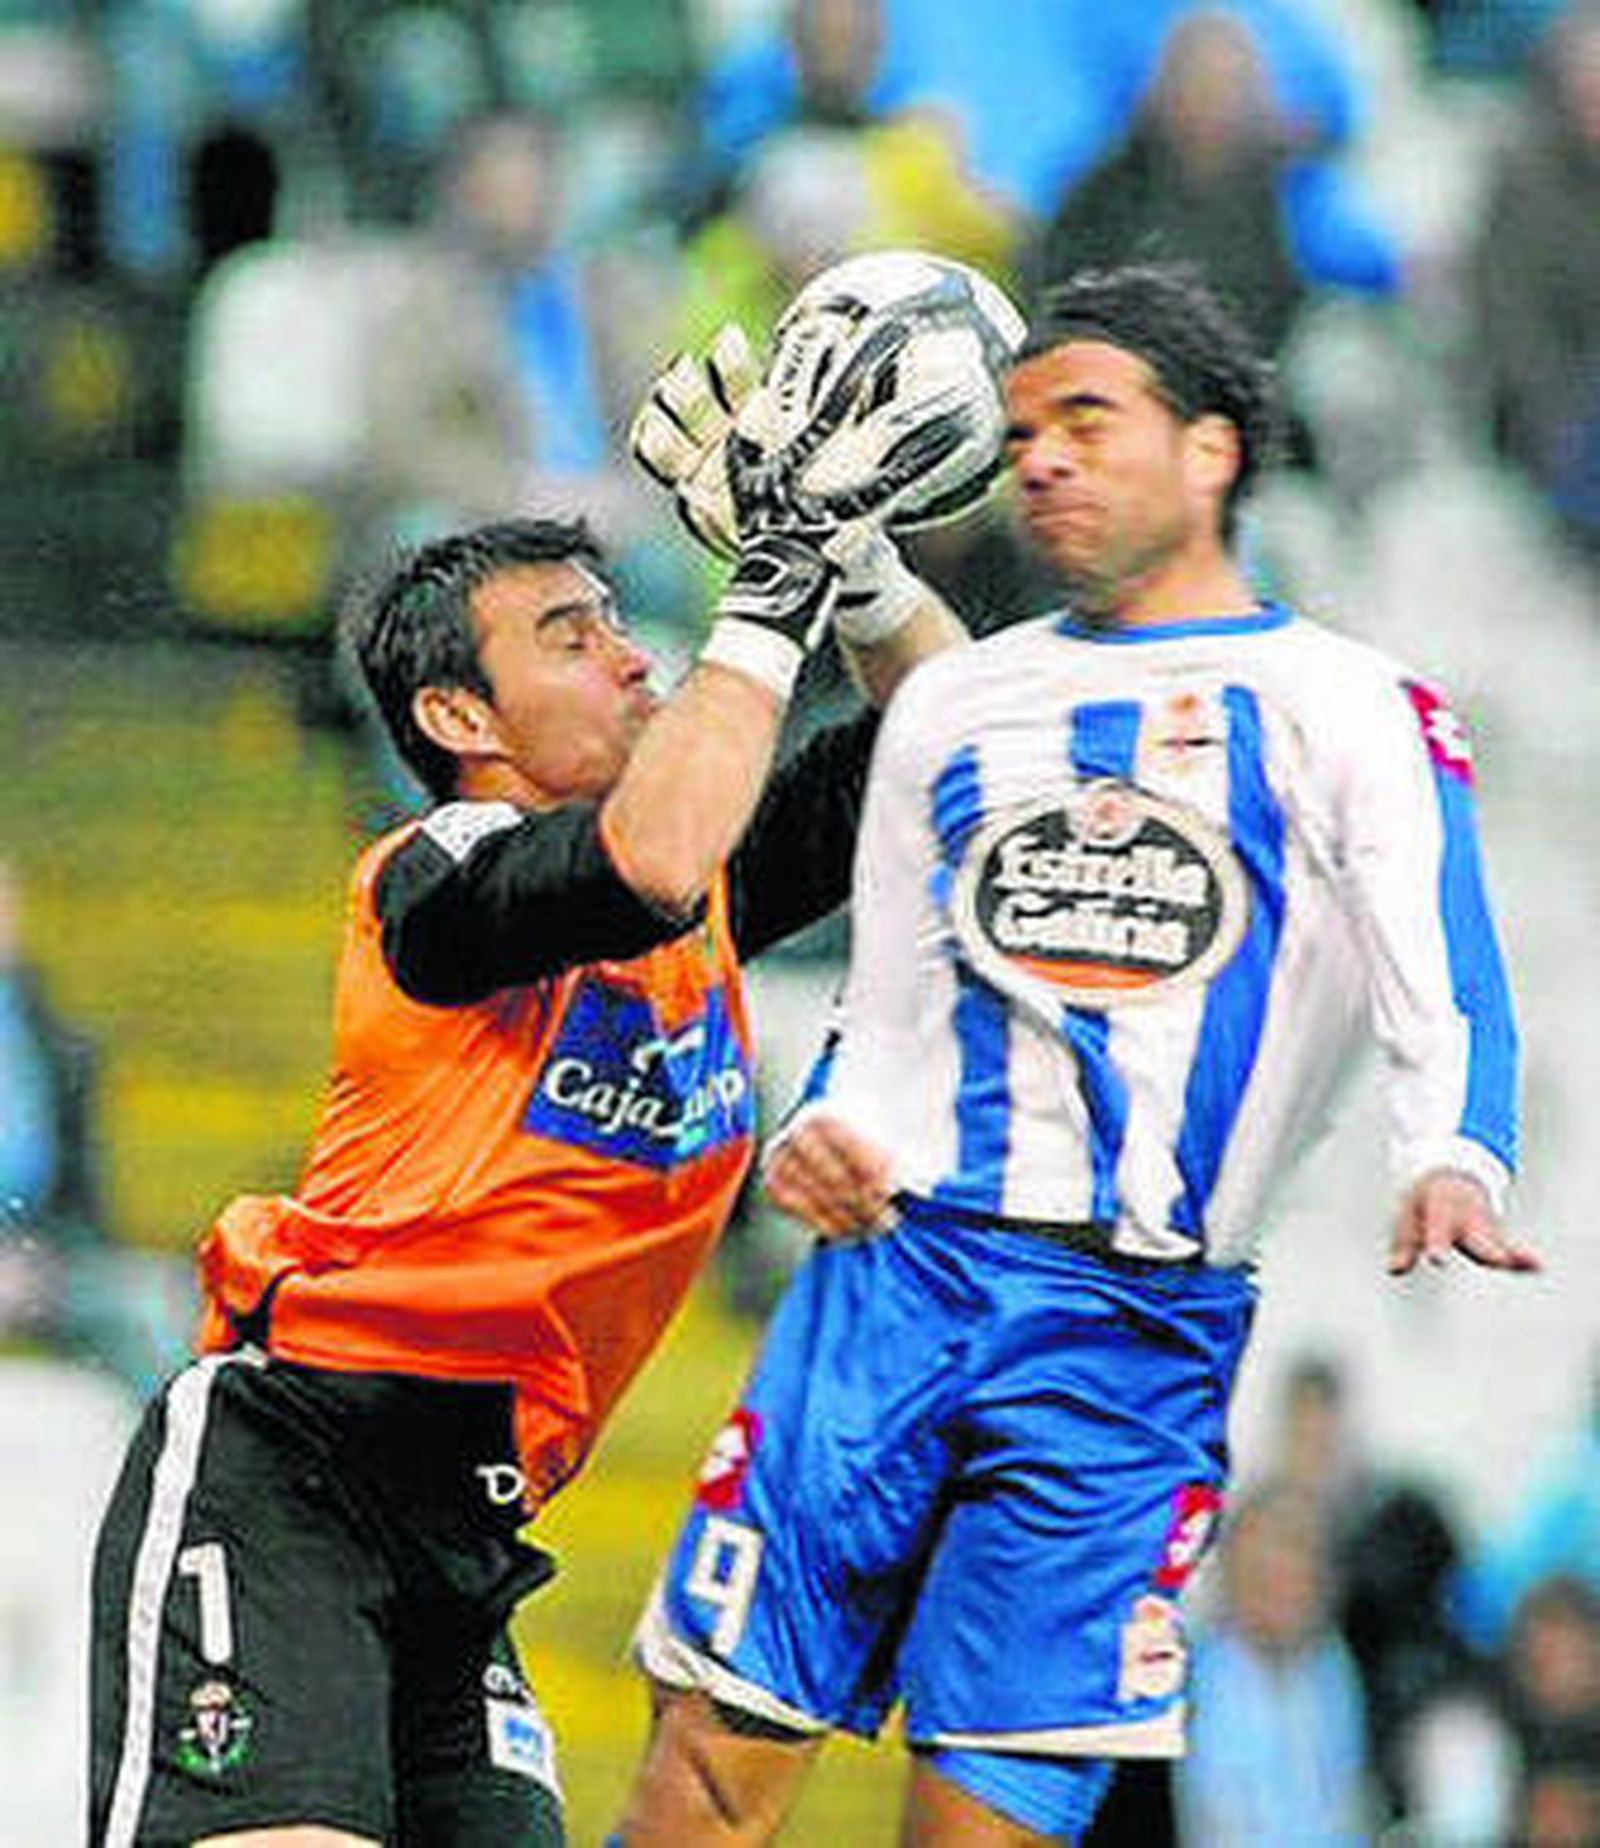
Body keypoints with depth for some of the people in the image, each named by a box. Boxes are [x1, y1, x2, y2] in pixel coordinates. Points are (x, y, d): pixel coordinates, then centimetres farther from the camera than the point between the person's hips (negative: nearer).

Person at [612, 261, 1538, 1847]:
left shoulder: (1350, 714, 6)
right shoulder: (952, 707, 21)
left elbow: (1447, 1004, -6)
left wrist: (1452, 1167, -28)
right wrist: (821, 1132, 1)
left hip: (1140, 1336, -4)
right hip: (894, 1271, 4)